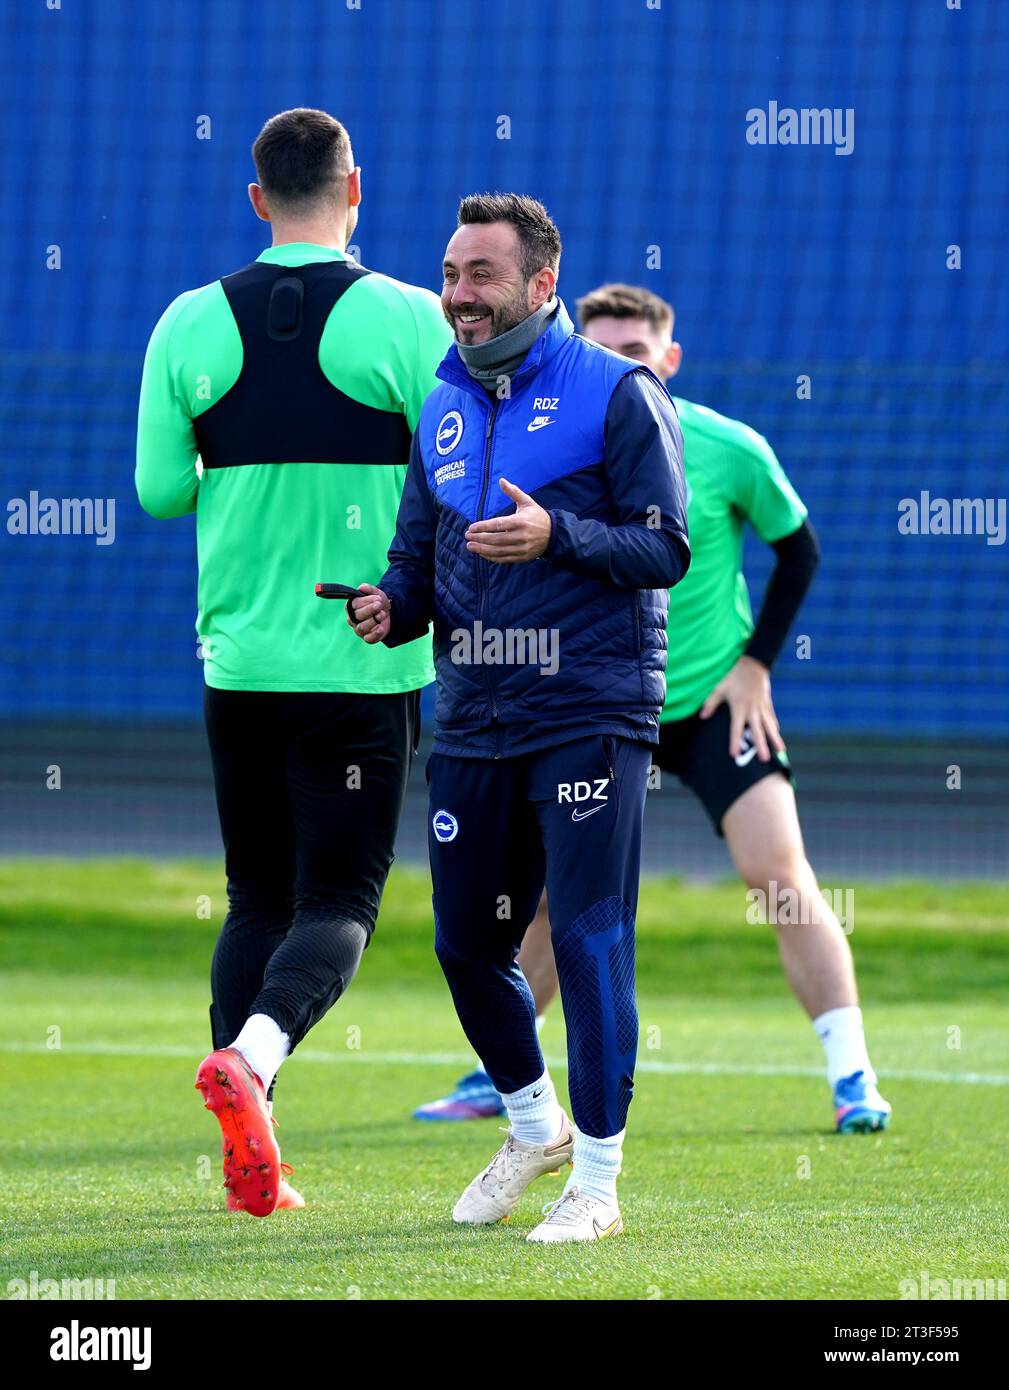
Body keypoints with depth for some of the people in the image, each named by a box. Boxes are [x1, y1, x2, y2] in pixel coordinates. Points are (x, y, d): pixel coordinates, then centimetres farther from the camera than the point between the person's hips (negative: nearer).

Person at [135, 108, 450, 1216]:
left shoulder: (191, 325, 0)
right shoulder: (407, 321, -9)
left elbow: (160, 491, 4)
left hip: (237, 660, 3)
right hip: (365, 663, -3)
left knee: (257, 900, 13)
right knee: (339, 901, 2)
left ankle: (248, 1163, 5)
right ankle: (249, 1056, -26)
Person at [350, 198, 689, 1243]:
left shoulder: (618, 393, -4)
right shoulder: (443, 409, 15)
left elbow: (665, 547, -7)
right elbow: (418, 552, 18)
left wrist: (555, 537, -22)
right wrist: (390, 606, -4)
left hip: (590, 712, -6)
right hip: (474, 717, 6)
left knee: (589, 938, -7)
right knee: (467, 942, 9)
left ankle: (597, 1179, 0)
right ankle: (534, 1125, 33)